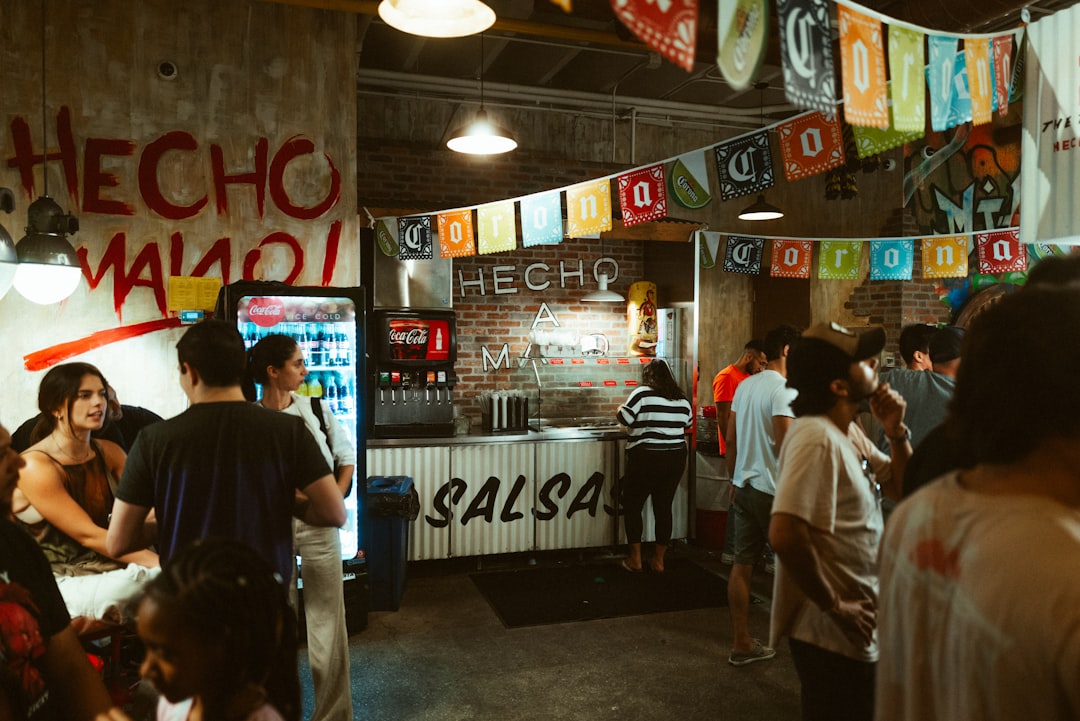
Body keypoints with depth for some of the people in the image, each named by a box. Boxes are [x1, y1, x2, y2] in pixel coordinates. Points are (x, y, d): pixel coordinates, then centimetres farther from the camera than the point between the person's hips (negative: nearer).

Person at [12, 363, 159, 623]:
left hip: (108, 566, 6)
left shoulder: (109, 453, 7)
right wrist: (161, 563, -26)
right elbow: (88, 535, -18)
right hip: (60, 582, -6)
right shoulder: (36, 467, -13)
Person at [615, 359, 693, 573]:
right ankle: (658, 560, 19)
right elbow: (687, 424, 17)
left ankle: (635, 559, 11)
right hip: (676, 458, 5)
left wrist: (619, 410, 10)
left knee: (632, 506, 9)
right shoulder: (682, 398, 6)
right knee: (664, 508, 12)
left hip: (646, 459, -5)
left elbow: (625, 419, -11)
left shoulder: (642, 393, -11)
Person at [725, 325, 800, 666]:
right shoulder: (784, 390, -15)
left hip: (744, 485, 8)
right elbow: (787, 446, -21)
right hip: (773, 490, -8)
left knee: (743, 563, 10)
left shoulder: (745, 385, 10)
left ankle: (741, 644, 18)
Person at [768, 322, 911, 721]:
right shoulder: (817, 438, -25)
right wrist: (834, 606, -22)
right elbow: (785, 535, -33)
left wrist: (897, 433, -4)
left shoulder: (851, 433, 6)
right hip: (833, 634, -10)